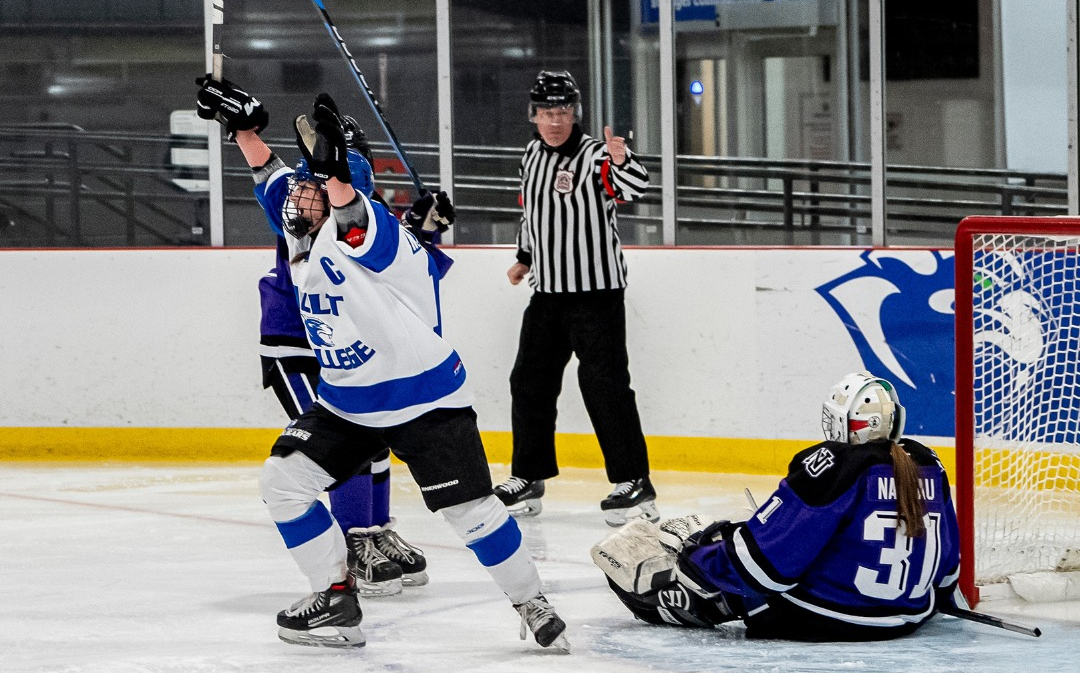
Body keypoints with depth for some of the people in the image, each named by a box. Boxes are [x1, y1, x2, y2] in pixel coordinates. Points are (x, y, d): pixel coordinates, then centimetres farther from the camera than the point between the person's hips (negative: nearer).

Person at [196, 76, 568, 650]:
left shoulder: (366, 232, -21)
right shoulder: (300, 235, 3)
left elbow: (354, 221, -45)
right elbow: (271, 178, 18)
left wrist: (333, 171, -61)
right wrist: (243, 123, 12)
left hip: (425, 400, -8)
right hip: (347, 403, 8)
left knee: (468, 510, -10)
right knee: (282, 479, -5)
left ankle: (531, 603, 10)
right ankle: (336, 600, 4)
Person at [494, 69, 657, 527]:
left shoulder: (595, 155, -13)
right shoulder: (532, 157, 9)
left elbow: (634, 187, -32)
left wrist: (621, 162, -51)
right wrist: (525, 259, 30)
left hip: (596, 292, -7)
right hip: (548, 293, 7)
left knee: (604, 384, -10)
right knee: (530, 382, 11)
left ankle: (633, 482, -4)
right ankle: (528, 478, 22)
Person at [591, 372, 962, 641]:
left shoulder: (830, 467, -19)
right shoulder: (928, 467, 2)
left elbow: (766, 555, -18)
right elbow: (947, 555, 14)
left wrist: (699, 556, -2)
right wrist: (944, 593, 36)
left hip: (819, 618, -7)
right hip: (907, 618, 7)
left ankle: (662, 590, 41)